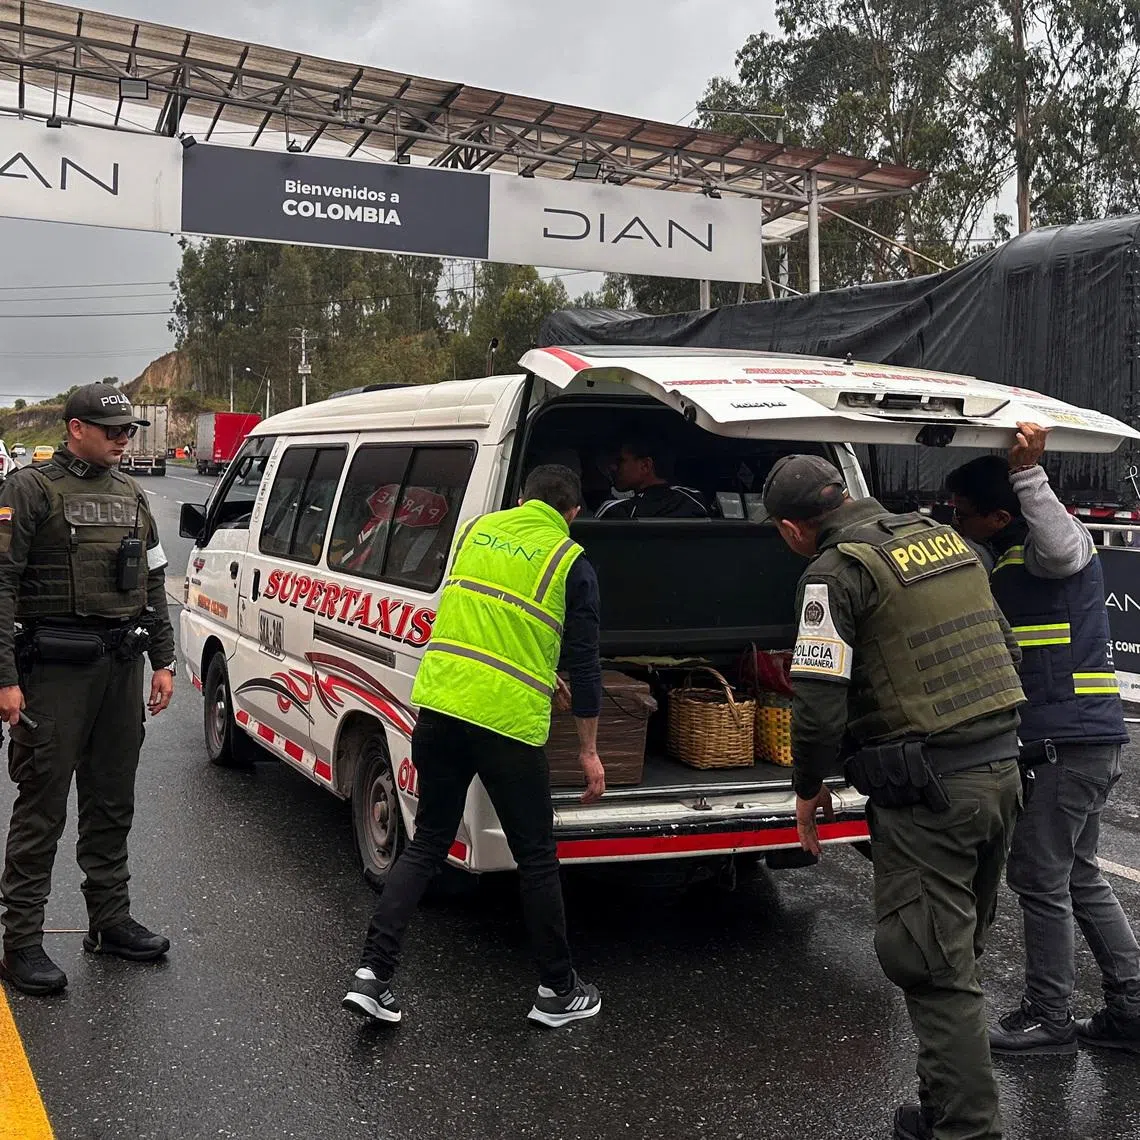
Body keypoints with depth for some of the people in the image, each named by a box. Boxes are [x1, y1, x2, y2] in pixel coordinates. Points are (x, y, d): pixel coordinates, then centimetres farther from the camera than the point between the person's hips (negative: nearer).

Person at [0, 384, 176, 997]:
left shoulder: (130, 493, 15)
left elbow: (153, 582, 20)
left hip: (121, 665, 7)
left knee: (112, 803, 14)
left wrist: (163, 660, 14)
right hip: (56, 667, -6)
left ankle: (110, 921, 26)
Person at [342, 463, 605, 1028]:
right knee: (536, 859, 11)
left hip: (440, 700, 4)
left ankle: (372, 974, 11)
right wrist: (588, 751, 11)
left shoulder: (477, 529, 14)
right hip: (509, 719, -4)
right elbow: (584, 664, 2)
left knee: (426, 844, 16)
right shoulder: (572, 562, 1)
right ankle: (557, 992, 23)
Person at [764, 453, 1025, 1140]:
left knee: (934, 967, 1)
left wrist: (809, 788, -1)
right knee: (959, 952, 19)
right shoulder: (943, 537, 12)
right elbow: (1004, 649, 18)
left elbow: (819, 699, -17)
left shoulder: (837, 570, -12)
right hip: (1001, 769, 8)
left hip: (927, 792, -8)